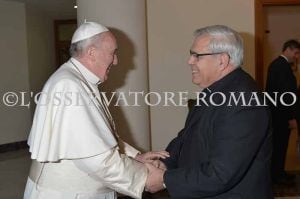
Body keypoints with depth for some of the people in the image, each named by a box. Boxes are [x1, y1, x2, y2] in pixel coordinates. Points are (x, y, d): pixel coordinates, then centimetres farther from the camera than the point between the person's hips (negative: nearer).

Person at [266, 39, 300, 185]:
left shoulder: (276, 63, 13)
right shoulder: (283, 65, -18)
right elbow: (286, 93, -22)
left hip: (276, 111, 10)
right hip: (281, 113, -10)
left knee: (278, 144, 16)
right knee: (280, 144, 0)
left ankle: (277, 172, 26)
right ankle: (278, 175, 10)